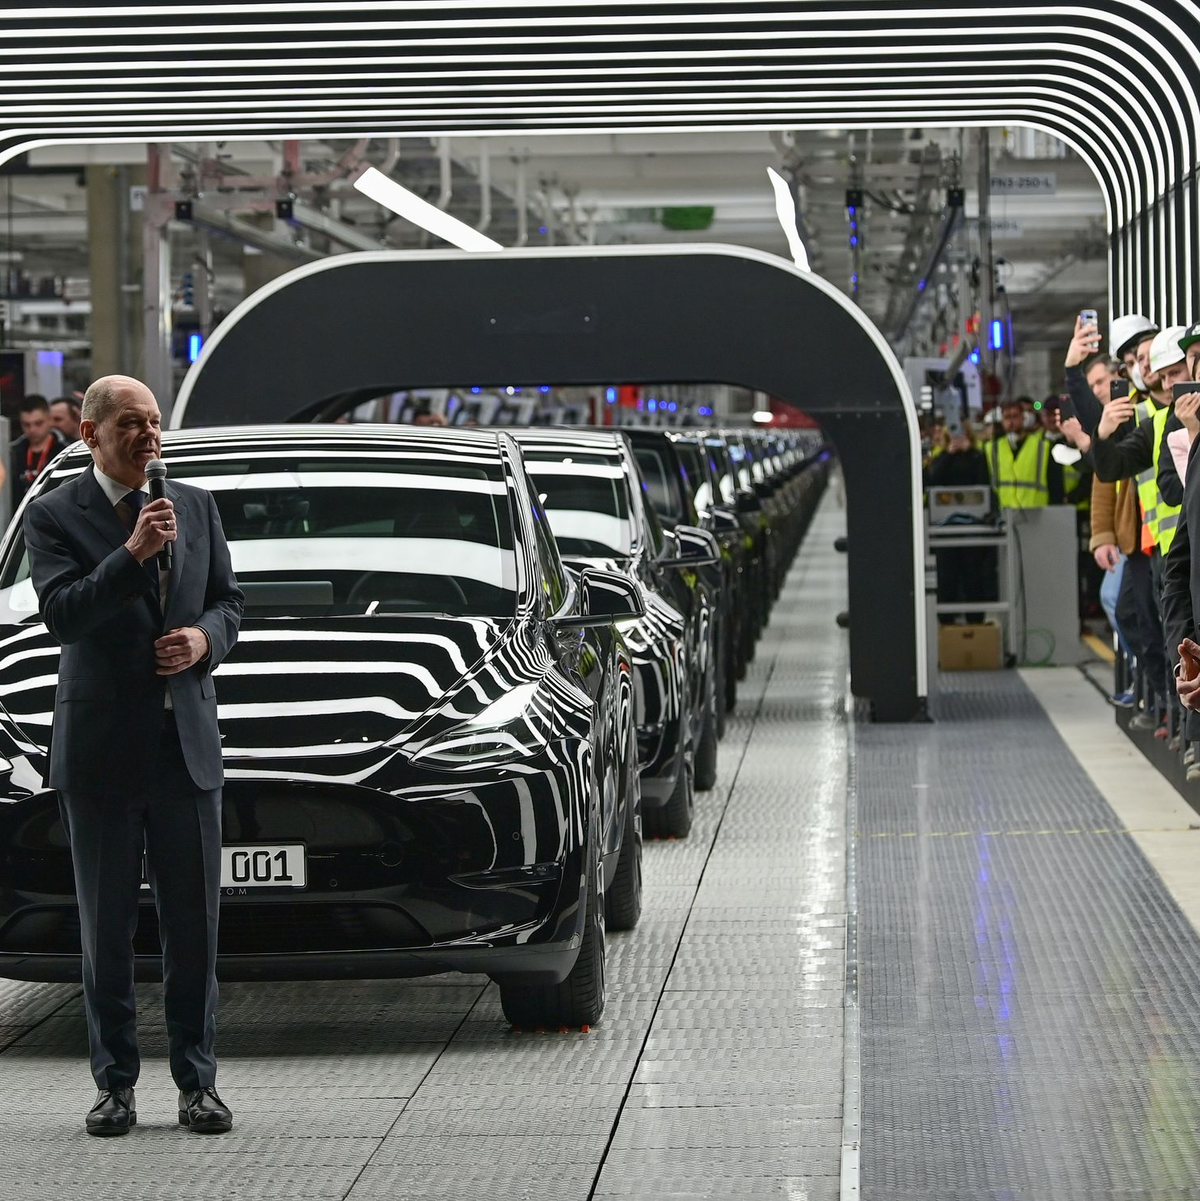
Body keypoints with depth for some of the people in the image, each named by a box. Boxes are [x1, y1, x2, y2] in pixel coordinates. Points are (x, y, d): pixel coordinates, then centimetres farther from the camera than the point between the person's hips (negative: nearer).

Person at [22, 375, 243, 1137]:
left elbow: (229, 602, 14)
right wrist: (133, 553, -24)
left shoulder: (195, 507, 9)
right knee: (107, 929, 5)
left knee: (194, 924, 4)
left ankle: (197, 1082, 12)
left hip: (187, 743, 3)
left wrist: (205, 638, -8)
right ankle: (116, 1083, 12)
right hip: (100, 751, -3)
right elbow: (62, 615, -16)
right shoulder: (55, 515, -3)